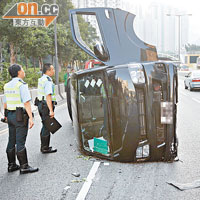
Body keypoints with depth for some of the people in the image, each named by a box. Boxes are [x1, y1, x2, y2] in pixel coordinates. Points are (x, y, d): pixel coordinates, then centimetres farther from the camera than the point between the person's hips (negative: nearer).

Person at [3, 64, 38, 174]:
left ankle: (11, 165, 18)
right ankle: (24, 166, -1)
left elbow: (5, 103, 17)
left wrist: (6, 116, 25)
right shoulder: (21, 85, -13)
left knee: (12, 141, 12)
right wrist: (31, 118, -21)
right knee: (20, 142, -6)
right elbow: (26, 102, -20)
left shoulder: (7, 85, 12)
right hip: (20, 116, -8)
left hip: (10, 115, 8)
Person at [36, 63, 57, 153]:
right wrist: (51, 110, -27)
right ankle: (45, 148, 3)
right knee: (47, 127, -3)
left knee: (45, 126, 18)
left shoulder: (41, 79, 13)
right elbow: (48, 96, -25)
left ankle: (44, 146, 26)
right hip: (46, 106, -10)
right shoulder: (48, 81, -18)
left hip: (41, 104, 10)